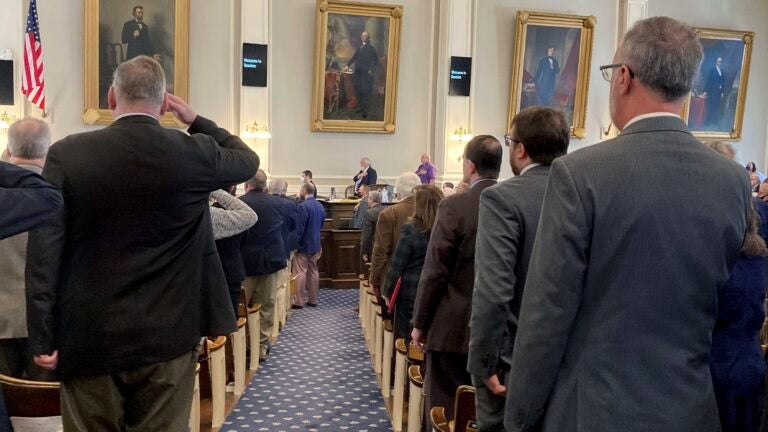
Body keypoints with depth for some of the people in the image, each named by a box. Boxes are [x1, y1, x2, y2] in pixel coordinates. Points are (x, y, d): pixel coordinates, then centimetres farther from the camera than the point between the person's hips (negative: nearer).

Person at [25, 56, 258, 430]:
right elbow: (248, 160, 15)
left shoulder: (67, 154, -6)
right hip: (168, 337, 0)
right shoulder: (195, 152, -7)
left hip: (88, 339, 0)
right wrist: (196, 120, 21)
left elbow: (43, 253, -6)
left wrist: (43, 337, 0)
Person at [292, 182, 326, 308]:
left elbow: (299, 228, -19)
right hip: (315, 244, 8)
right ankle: (312, 300, 17)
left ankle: (298, 301, 2)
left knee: (300, 273, -1)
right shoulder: (320, 206, 6)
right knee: (313, 272, 11)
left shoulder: (303, 206, -18)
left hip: (303, 245, -7)